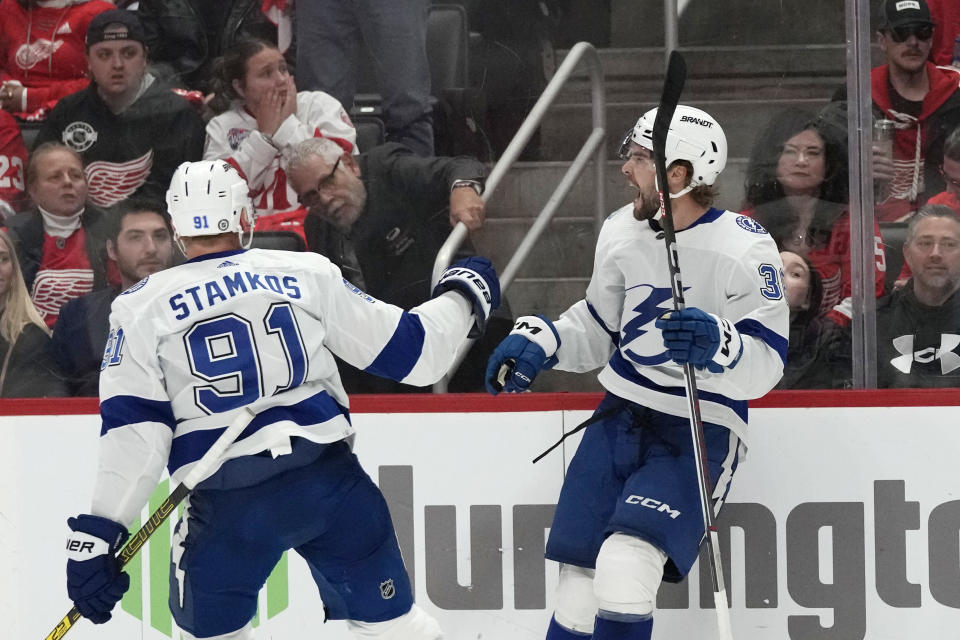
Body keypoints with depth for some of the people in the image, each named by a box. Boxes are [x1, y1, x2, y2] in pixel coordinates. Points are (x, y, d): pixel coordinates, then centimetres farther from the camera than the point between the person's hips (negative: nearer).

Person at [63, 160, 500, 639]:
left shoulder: (142, 308, 6)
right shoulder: (306, 274, 8)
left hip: (227, 504, -1)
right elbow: (410, 351, 11)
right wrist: (461, 296, 30)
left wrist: (99, 533, -3)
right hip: (330, 476, 1)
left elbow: (132, 431, -3)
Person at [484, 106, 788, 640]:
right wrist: (538, 342, 2)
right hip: (622, 415, 6)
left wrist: (718, 347, -37)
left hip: (698, 432, -6)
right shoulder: (623, 233, 4)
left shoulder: (744, 250, -15)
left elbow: (765, 366, -18)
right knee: (582, 578, 0)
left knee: (626, 561, -24)